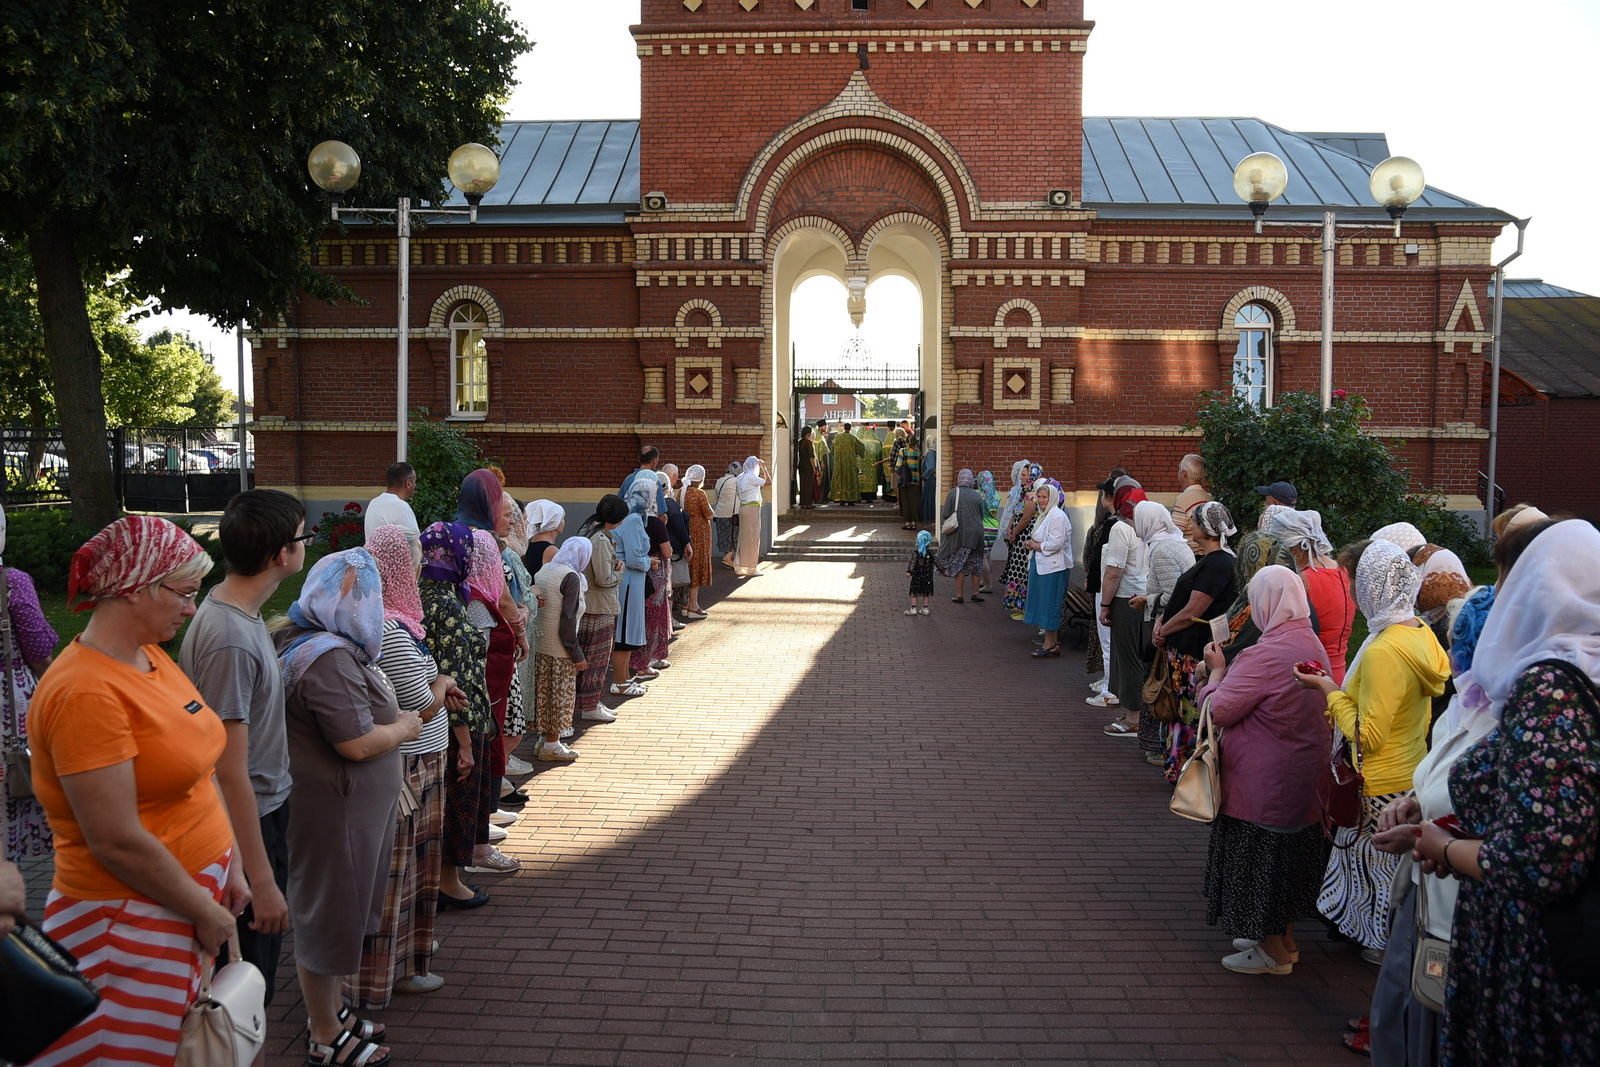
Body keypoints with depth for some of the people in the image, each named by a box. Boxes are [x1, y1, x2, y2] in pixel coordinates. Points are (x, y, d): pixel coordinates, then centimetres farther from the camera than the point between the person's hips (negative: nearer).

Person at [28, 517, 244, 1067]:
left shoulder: (153, 658, 7)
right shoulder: (86, 692, -22)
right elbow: (117, 842, -22)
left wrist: (229, 870, 10)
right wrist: (206, 912, -12)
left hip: (191, 893, 8)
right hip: (133, 924, -8)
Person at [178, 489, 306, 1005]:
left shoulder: (234, 608, 2)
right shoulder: (230, 641, -27)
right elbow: (230, 773, -26)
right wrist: (262, 880, -24)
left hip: (267, 807, 9)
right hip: (247, 825, -9)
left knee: (256, 969, 23)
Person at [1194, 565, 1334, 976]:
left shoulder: (1265, 655, -26)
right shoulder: (1313, 645, 3)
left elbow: (1219, 710, -20)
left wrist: (1217, 670, -6)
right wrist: (1231, 669, 9)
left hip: (1264, 782, -9)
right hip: (1304, 778, 9)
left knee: (1260, 857, 6)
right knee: (1289, 852, 21)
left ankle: (1273, 952, 18)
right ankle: (1285, 939, 36)